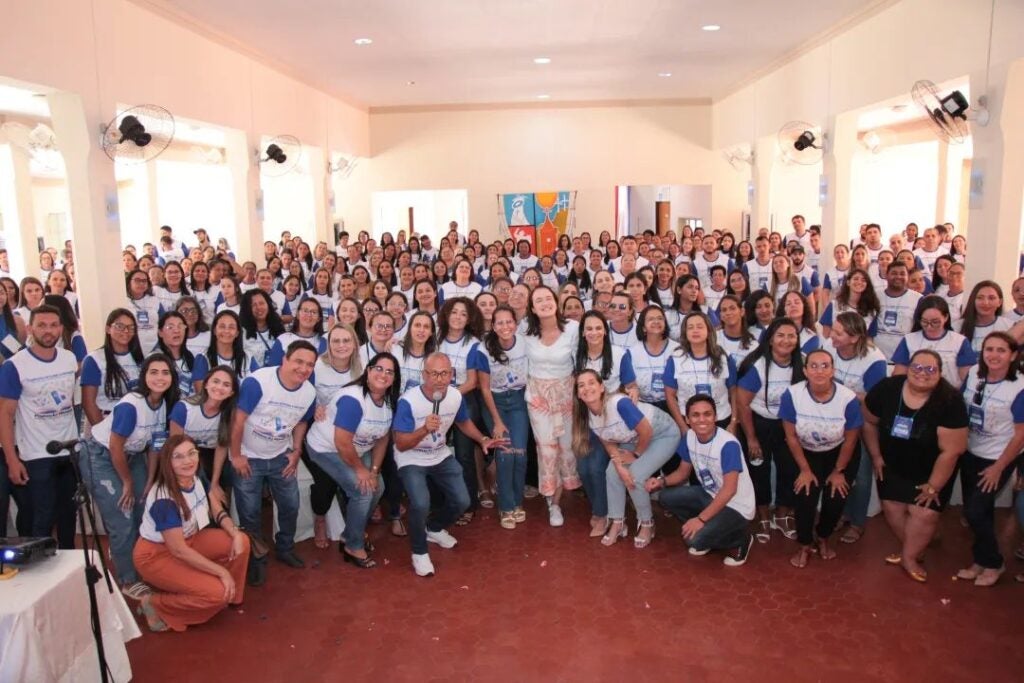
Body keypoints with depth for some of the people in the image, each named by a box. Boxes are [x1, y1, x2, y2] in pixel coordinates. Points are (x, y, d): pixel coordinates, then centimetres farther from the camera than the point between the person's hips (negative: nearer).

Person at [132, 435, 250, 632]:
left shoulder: (197, 477, -9)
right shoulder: (164, 499, -32)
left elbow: (216, 510, 3)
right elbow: (178, 550, -31)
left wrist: (235, 534, -17)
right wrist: (222, 572, -27)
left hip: (189, 540, 8)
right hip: (156, 555, -8)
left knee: (241, 542, -9)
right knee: (216, 592, -20)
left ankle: (229, 596, 11)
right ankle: (155, 604, 0)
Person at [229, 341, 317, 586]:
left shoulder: (309, 393, -9)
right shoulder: (257, 382, -27)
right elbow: (238, 419, -21)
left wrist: (296, 451, 1)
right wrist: (236, 456, -16)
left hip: (281, 457, 5)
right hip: (248, 457, -4)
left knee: (290, 505, 12)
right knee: (249, 512, 5)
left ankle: (285, 548, 37)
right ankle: (256, 560, 25)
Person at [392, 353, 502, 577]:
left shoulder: (456, 397, -12)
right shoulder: (408, 401, -29)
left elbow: (464, 422, 11)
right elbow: (401, 445, -26)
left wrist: (482, 439, -5)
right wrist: (425, 429, -43)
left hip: (441, 456, 5)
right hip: (411, 460, -5)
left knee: (462, 501, 1)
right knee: (421, 503, -27)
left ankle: (434, 528, 33)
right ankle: (419, 552, 1)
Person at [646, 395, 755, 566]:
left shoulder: (728, 444, -28)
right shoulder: (689, 437, -6)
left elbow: (729, 490, -29)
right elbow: (684, 472, 7)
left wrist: (701, 519, -32)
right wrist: (662, 481, -13)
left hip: (736, 507, -7)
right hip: (710, 495, 7)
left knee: (695, 539, -24)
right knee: (666, 497, -5)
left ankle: (740, 539, 4)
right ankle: (706, 532, 10)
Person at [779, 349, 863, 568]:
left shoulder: (848, 398, -29)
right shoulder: (792, 395, -28)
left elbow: (850, 440, -12)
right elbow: (791, 436, -14)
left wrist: (838, 471, -3)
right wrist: (805, 469, -8)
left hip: (839, 453, 0)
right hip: (807, 452, 0)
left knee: (836, 498, -4)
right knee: (806, 497, -12)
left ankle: (822, 538, 28)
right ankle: (805, 545, 14)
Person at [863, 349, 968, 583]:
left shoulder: (950, 401, -27)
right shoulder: (887, 388, -18)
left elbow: (951, 450, -22)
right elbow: (869, 421, 0)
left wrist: (933, 486, -15)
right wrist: (876, 456, 2)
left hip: (932, 472, -3)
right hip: (892, 467, 3)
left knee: (924, 513, -7)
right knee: (892, 508, 4)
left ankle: (909, 556, 18)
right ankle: (911, 550, 29)